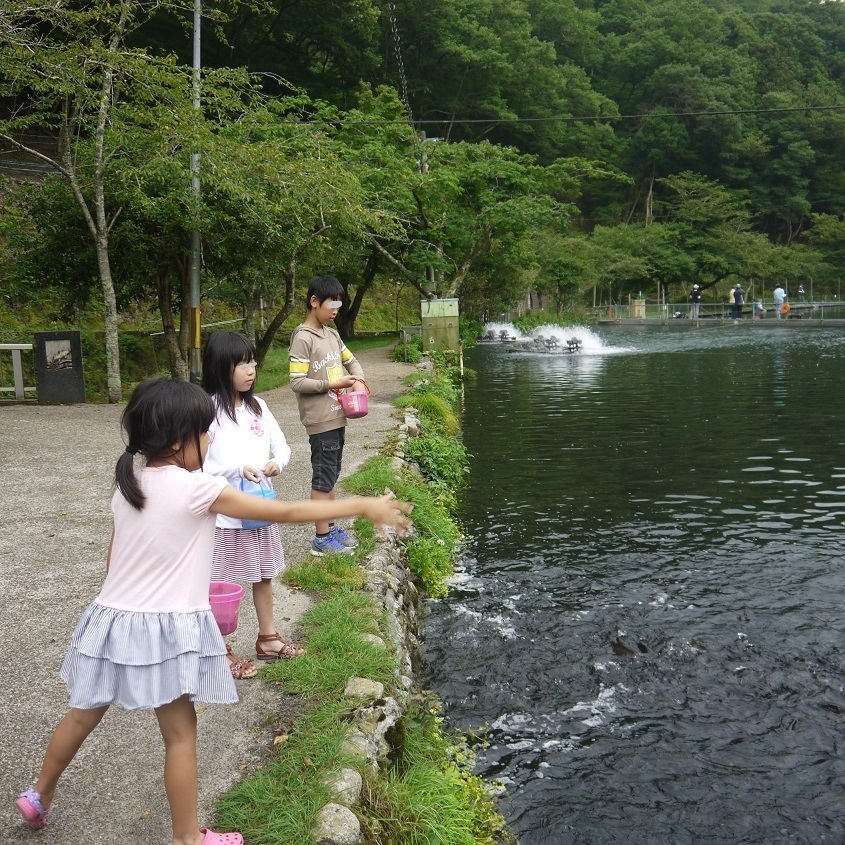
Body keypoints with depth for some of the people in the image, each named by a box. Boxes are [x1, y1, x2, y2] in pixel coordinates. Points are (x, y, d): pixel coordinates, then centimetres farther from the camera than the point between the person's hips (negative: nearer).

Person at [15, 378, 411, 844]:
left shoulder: (126, 486, 3)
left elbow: (113, 560, 12)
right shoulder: (197, 488, -17)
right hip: (166, 630, -7)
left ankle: (39, 796, 43)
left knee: (84, 715, 25)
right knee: (180, 735, 8)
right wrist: (362, 506, -9)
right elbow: (285, 512, -15)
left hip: (113, 618, 7)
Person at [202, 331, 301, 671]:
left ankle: (267, 638, 35)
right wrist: (237, 469, -25)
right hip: (224, 513, -6)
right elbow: (195, 464, -17)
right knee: (222, 584, 6)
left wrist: (277, 462, -11)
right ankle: (222, 650, 22)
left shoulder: (257, 406, 4)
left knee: (263, 575, 19)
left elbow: (281, 445, 11)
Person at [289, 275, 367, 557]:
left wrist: (359, 379, 4)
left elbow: (351, 361, 24)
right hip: (320, 420, -8)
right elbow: (297, 382, -17)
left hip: (337, 417, 8)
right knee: (323, 478, -2)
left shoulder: (332, 334, 12)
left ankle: (330, 527, 27)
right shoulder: (303, 338, -13)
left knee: (331, 475, 16)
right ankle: (321, 539, 6)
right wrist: (333, 384, -16)